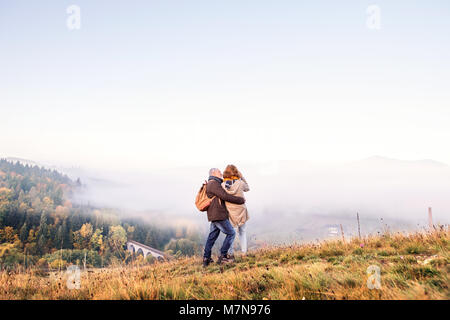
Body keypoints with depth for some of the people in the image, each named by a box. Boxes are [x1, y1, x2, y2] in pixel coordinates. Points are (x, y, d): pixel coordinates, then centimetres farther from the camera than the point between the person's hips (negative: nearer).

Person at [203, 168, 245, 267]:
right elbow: (225, 196, -19)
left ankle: (206, 259, 11)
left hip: (214, 216, 10)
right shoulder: (213, 184, -13)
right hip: (219, 215, -10)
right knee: (231, 233, -2)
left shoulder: (215, 184, 21)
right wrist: (241, 200, -11)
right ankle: (223, 256, -2)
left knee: (212, 236, 11)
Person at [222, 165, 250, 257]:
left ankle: (231, 253, 7)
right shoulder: (240, 183, -11)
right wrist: (242, 177, 11)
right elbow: (247, 188, 9)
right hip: (240, 211, 0)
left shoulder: (222, 185, -11)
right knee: (242, 232, 17)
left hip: (229, 213, 0)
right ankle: (244, 252, 14)